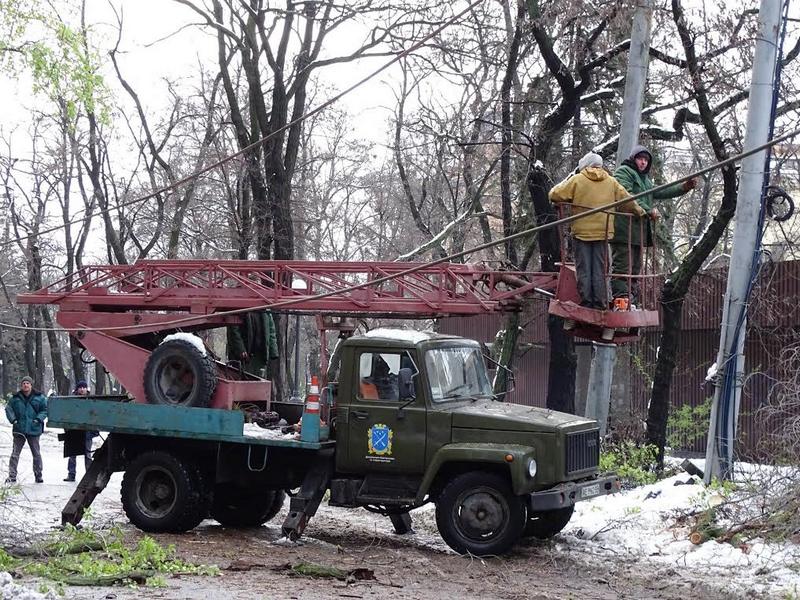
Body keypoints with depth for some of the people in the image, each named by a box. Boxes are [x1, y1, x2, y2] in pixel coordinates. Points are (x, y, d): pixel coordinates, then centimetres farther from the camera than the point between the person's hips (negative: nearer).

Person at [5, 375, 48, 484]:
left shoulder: (39, 397, -1)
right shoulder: (16, 398, 1)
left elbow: (45, 410, 3)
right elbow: (8, 408, 7)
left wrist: (39, 419, -12)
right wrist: (13, 419, -8)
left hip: (34, 430, 0)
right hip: (19, 429, 0)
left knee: (36, 453, 7)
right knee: (15, 453, -2)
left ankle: (38, 476, 18)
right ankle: (12, 476, 0)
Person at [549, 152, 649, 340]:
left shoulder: (577, 180, -2)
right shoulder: (611, 182, 7)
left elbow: (555, 195, -4)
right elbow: (627, 201, 12)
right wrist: (639, 212, 29)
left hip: (581, 232, -2)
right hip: (602, 232, 2)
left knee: (583, 270, 3)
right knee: (600, 271, 5)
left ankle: (586, 305, 2)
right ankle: (600, 306, 2)